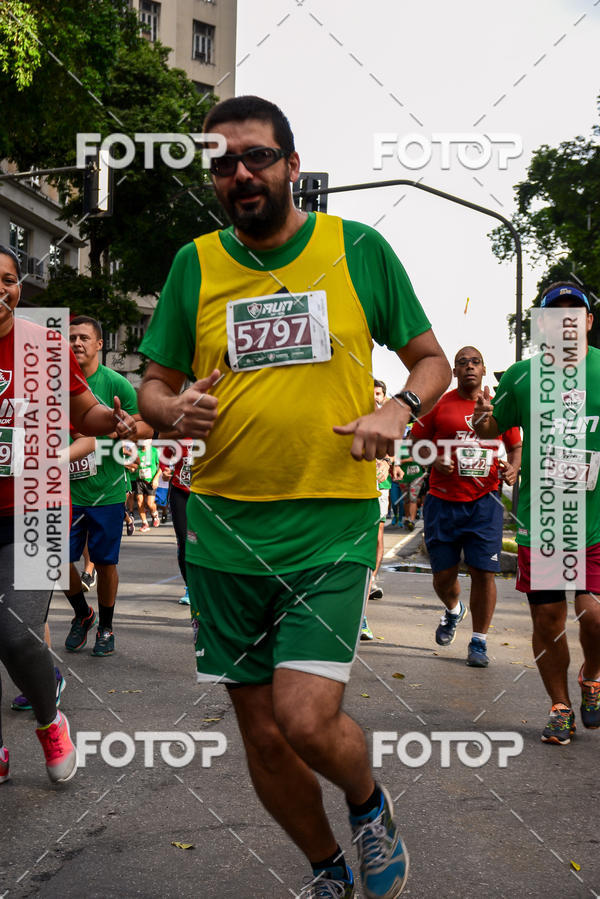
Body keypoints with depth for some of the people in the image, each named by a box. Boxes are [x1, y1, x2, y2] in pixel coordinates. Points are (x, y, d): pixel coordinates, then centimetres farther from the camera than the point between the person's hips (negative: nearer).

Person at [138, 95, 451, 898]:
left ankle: (371, 804, 23)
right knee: (262, 736, 10)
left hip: (331, 526, -2)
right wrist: (174, 409, -12)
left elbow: (432, 360, 8)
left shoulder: (359, 249, 1)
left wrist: (397, 409, -13)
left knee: (307, 720, -14)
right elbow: (153, 384, 11)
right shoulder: (195, 264, 6)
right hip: (223, 529, 3)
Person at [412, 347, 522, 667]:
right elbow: (417, 443, 9)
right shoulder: (438, 405, 3)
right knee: (443, 573, 5)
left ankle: (479, 641, 11)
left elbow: (515, 445, 17)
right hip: (443, 501, 0)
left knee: (484, 571, -5)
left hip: (485, 501, 0)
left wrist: (513, 467, -3)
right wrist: (434, 462, -11)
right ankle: (452, 610, 40)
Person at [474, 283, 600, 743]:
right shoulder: (523, 375, 4)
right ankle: (561, 707, 28)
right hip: (539, 518, 2)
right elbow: (494, 428, 16)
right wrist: (484, 419, -7)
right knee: (548, 621, 7)